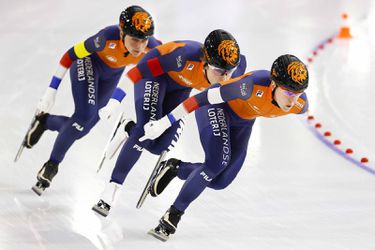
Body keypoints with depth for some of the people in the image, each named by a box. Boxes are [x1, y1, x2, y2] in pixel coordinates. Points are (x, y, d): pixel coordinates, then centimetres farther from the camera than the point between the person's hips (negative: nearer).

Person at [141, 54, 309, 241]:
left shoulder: (300, 104, -27)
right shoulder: (254, 85, -43)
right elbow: (204, 97, -36)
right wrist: (163, 123, -34)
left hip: (243, 119, 6)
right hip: (217, 106, -6)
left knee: (220, 181, 0)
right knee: (217, 162, -26)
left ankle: (175, 168, 25)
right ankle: (171, 217, -14)